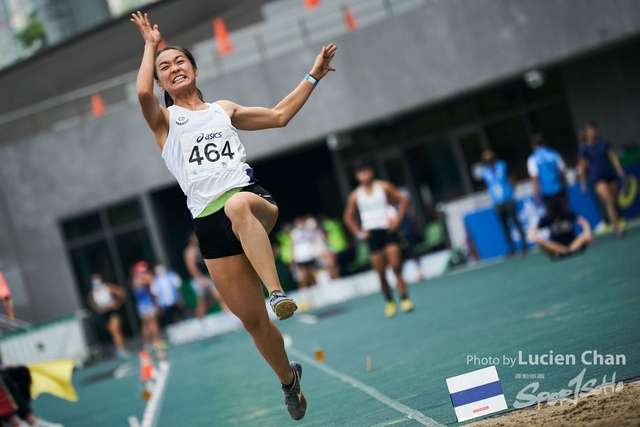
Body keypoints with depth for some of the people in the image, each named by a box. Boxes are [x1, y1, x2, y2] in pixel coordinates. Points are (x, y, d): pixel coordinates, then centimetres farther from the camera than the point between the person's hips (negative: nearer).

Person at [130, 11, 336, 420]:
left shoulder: (224, 110, 24)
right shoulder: (164, 121, 15)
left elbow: (279, 115, 28)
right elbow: (142, 93, -6)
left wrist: (313, 76, 26)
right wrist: (150, 45, 7)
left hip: (253, 198, 0)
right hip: (210, 223, 0)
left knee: (239, 205, -42)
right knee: (253, 320, 0)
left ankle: (278, 291, -44)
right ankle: (288, 377, 25)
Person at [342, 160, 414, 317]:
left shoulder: (383, 186, 4)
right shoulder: (355, 196, 7)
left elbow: (403, 200, 6)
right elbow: (348, 217, 18)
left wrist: (397, 219, -4)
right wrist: (359, 232, 6)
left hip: (388, 230, -2)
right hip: (372, 234, 2)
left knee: (396, 266, -15)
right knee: (381, 274, 0)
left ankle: (404, 299, -11)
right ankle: (389, 302, 15)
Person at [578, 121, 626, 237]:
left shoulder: (604, 143, 6)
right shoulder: (584, 148, -1)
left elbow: (613, 156, 5)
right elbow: (583, 165, 4)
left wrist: (619, 169, -7)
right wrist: (583, 183, 4)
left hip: (609, 175, 4)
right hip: (596, 178, -4)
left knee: (614, 202, 5)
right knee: (609, 201, -16)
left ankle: (615, 226, 18)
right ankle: (617, 227, -17)